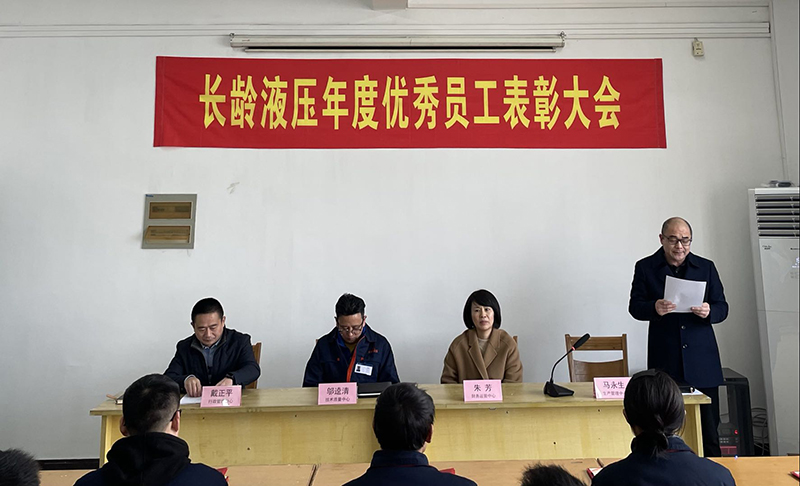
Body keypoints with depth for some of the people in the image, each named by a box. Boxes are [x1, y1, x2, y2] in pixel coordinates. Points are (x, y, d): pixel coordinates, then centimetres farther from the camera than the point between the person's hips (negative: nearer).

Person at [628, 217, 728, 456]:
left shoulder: (706, 267, 9)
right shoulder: (645, 267, 3)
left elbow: (722, 307, 8)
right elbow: (634, 307, -1)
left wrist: (709, 312, -15)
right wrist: (654, 309, -22)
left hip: (702, 360, 2)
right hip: (664, 362, -1)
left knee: (709, 426, 7)